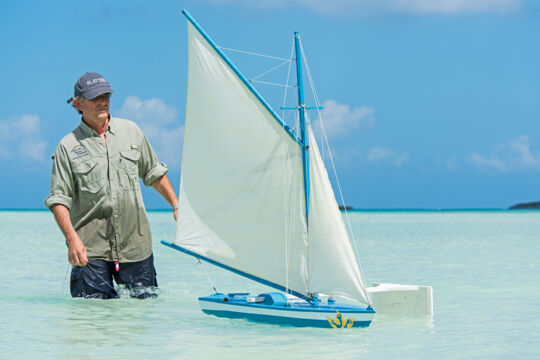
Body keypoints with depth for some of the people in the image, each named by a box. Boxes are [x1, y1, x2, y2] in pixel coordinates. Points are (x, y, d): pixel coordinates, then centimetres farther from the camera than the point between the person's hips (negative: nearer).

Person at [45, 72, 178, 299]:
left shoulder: (130, 131, 10)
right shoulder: (68, 147, -1)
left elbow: (154, 173, 21)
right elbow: (59, 199, -5)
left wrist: (176, 205, 16)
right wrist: (72, 238, -17)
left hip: (134, 244, 3)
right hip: (90, 248, -3)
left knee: (146, 299, 3)